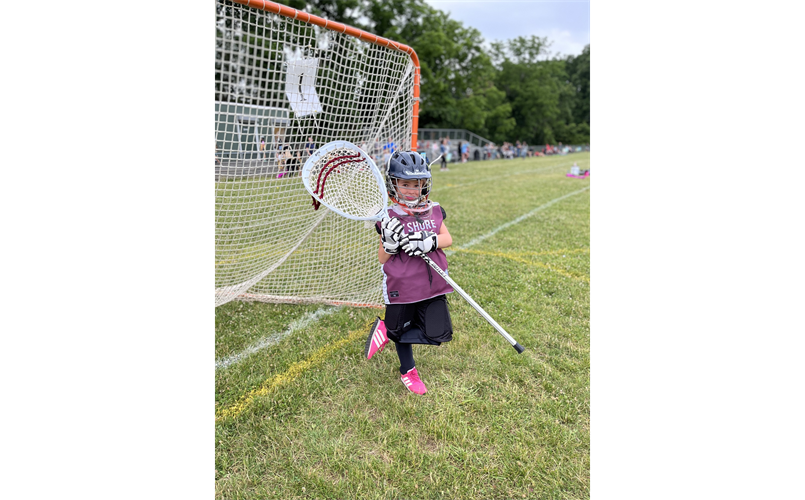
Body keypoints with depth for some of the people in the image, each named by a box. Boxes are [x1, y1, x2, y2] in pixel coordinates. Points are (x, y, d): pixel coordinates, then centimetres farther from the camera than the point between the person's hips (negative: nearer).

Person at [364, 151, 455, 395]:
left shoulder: (434, 210, 5)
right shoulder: (389, 218, -6)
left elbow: (447, 239, 0)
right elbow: (382, 258, -5)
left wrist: (429, 242, -19)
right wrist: (390, 242, -25)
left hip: (433, 284, 3)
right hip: (402, 287, -3)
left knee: (438, 334, -3)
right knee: (402, 330, 14)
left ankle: (388, 331, 16)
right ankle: (408, 371, 42)